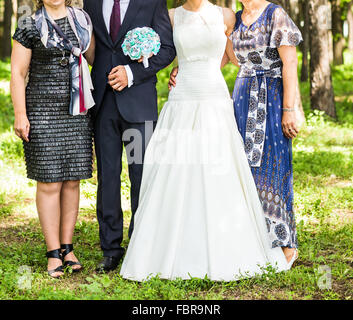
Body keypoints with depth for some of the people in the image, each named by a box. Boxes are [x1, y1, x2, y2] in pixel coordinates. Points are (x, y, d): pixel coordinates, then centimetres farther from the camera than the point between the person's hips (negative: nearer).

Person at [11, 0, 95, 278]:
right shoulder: (30, 26, -2)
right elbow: (18, 73, -3)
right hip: (43, 112, -4)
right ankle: (54, 253, 6)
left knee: (72, 181, 7)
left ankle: (68, 248, 17)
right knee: (49, 183, -2)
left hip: (77, 112, 4)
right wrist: (20, 114, -9)